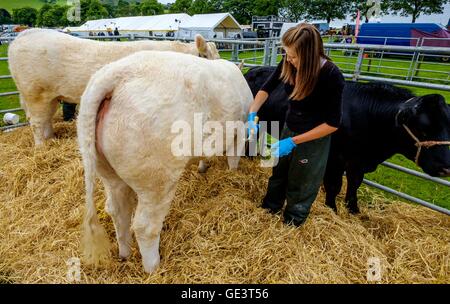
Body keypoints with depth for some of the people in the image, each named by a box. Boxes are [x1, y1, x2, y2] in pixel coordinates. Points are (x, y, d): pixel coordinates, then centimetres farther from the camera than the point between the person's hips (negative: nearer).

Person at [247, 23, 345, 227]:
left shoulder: (332, 76, -28)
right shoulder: (288, 64, -16)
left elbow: (333, 123, -21)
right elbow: (266, 89, 1)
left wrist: (293, 142, -25)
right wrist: (252, 115, -14)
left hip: (314, 137, -5)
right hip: (289, 128, 5)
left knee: (301, 187, 13)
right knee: (278, 174, 23)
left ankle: (292, 224, 38)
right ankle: (269, 209, 48)